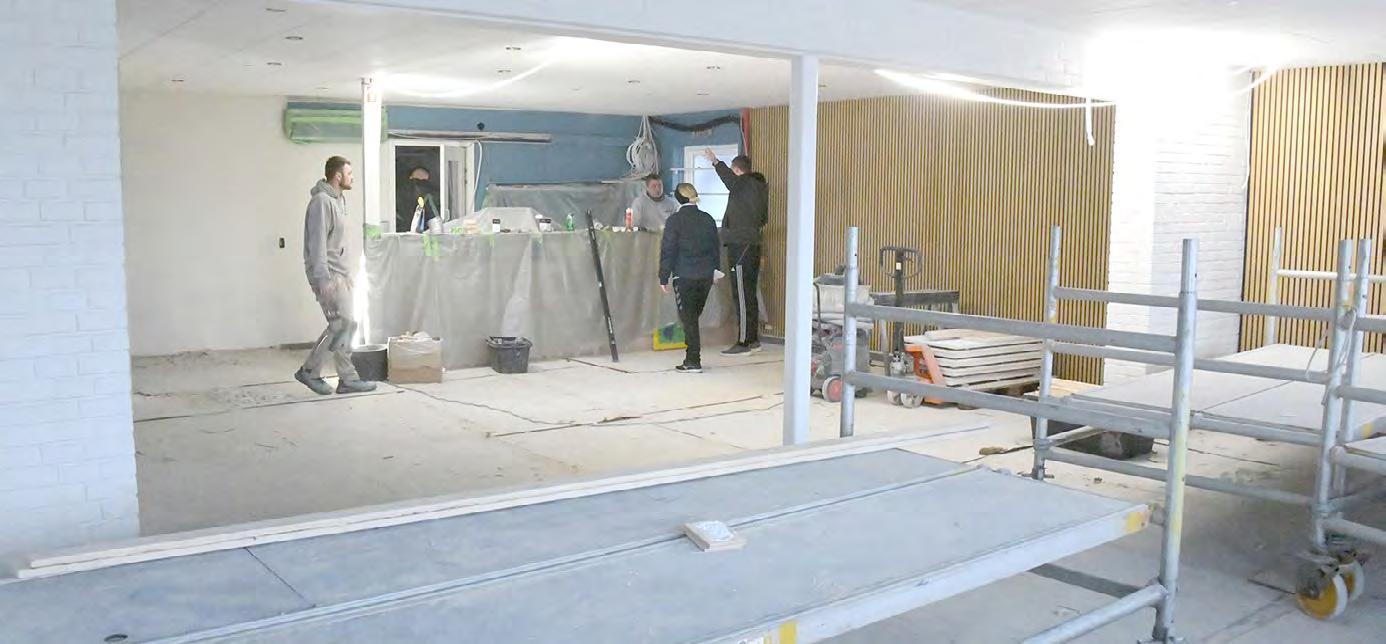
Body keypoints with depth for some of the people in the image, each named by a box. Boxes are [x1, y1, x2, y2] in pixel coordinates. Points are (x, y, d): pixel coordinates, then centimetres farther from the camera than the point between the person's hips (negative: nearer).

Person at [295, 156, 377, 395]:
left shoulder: (337, 200, 16)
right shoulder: (321, 201, -15)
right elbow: (317, 243, -21)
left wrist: (346, 274, 20)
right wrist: (323, 279, -24)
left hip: (339, 273, 10)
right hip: (327, 274, -10)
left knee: (341, 326, 9)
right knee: (344, 324, -10)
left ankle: (348, 379, 12)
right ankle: (309, 371, 1)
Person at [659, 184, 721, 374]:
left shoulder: (675, 220, -9)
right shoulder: (707, 219, 7)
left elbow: (668, 250, -9)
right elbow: (715, 246, 14)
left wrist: (664, 277, -5)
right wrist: (713, 269, 22)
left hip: (684, 276, -5)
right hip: (706, 275, 5)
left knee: (688, 319, 0)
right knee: (694, 317, 16)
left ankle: (693, 361, -2)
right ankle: (692, 359, 19)